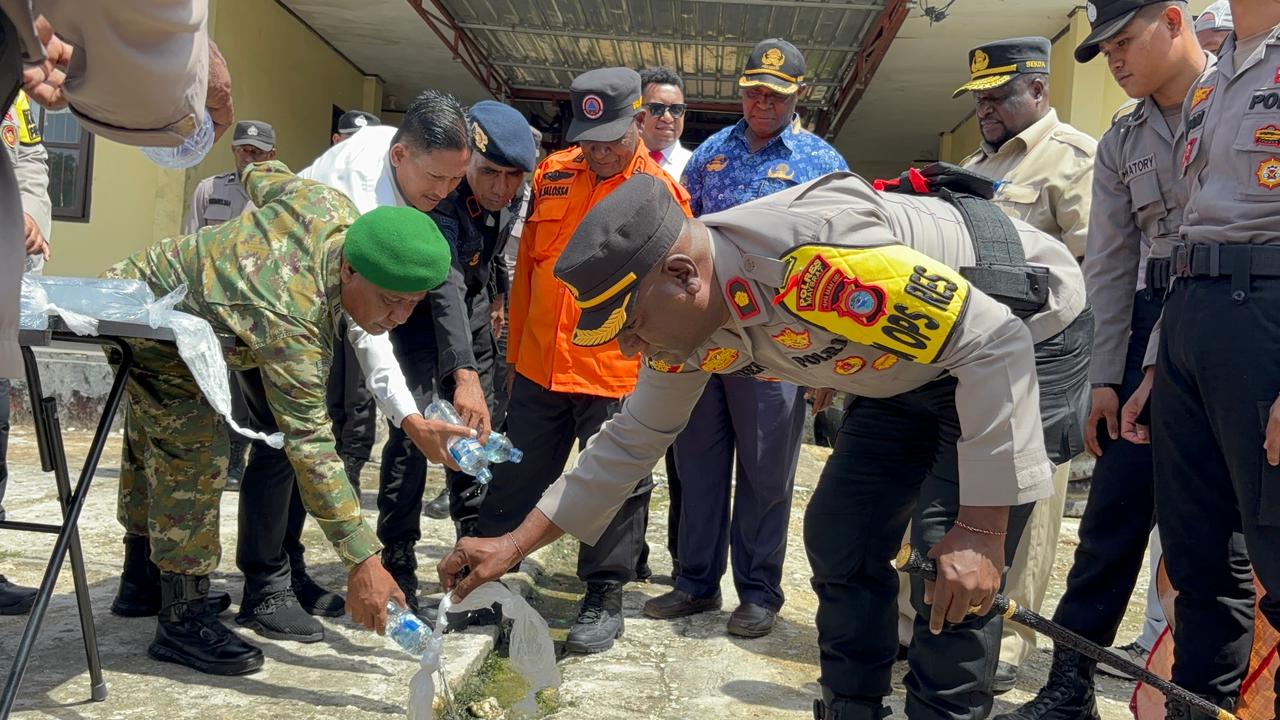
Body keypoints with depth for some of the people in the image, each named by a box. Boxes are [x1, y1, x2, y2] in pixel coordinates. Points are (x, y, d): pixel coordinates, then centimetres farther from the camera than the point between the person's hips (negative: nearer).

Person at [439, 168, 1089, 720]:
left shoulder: (812, 258, -38)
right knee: (840, 537, 2)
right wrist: (517, 544, 2)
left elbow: (996, 343, -33)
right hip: (909, 373, 7)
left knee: (954, 578, -16)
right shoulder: (684, 324, -11)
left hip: (1024, 326, -7)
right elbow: (634, 439, 3)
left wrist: (981, 527, -32)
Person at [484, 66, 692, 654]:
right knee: (515, 478, 15)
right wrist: (516, 350, 14)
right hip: (539, 366, 4)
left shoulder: (661, 192, -5)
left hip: (620, 374, -4)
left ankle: (604, 599, 24)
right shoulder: (552, 175, 6)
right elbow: (527, 267, 14)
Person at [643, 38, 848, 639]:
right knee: (698, 462, 10)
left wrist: (822, 343, -8)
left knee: (765, 472, 4)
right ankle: (697, 582, 23)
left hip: (776, 338, -3)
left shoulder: (821, 161, 2)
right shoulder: (711, 151, 12)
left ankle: (759, 591, 19)